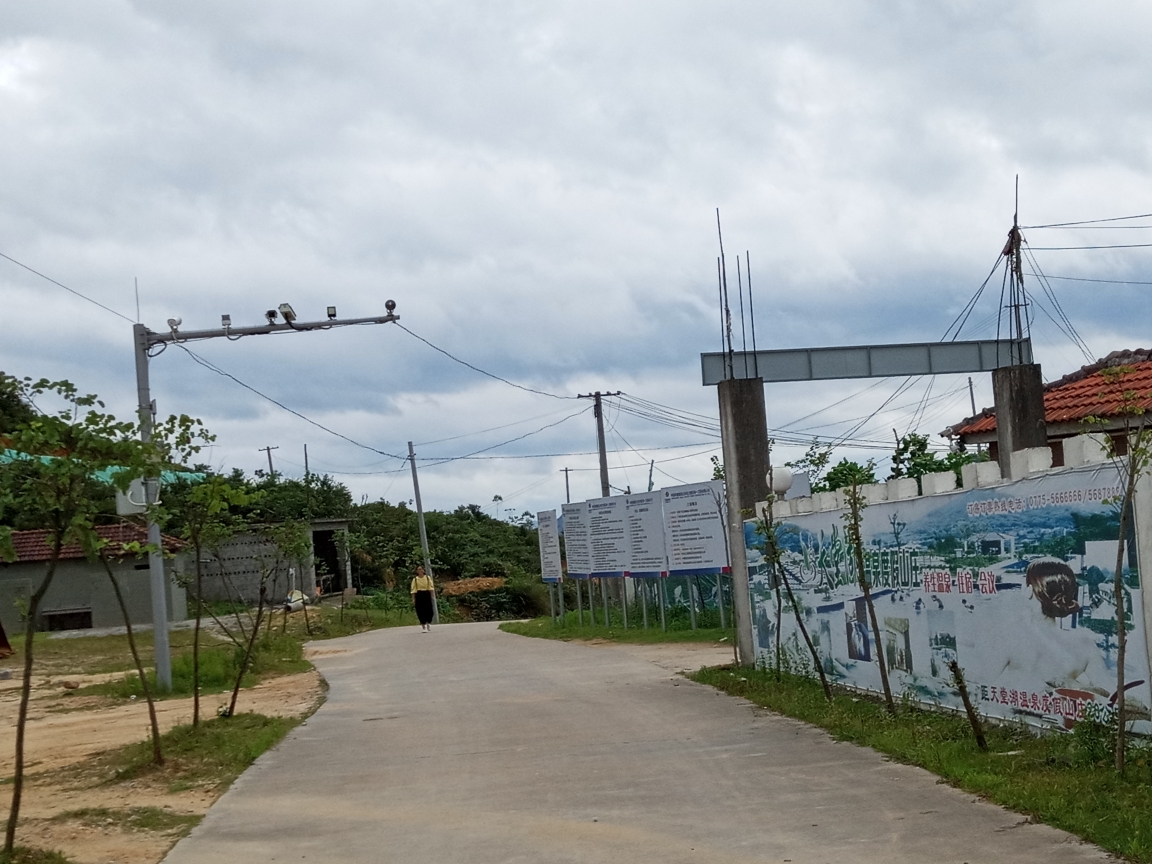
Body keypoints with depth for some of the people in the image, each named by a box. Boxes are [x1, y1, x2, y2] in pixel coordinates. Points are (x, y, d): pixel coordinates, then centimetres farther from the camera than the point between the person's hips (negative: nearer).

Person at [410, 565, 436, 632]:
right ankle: (423, 627, 4)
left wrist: (432, 596, -5)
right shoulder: (415, 579, 1)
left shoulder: (428, 578, 4)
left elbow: (431, 587, 2)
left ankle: (428, 624, 18)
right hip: (419, 595, -1)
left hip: (427, 594, 1)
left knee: (429, 611, -3)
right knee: (421, 611, -3)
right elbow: (413, 590, 0)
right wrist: (413, 599, -5)